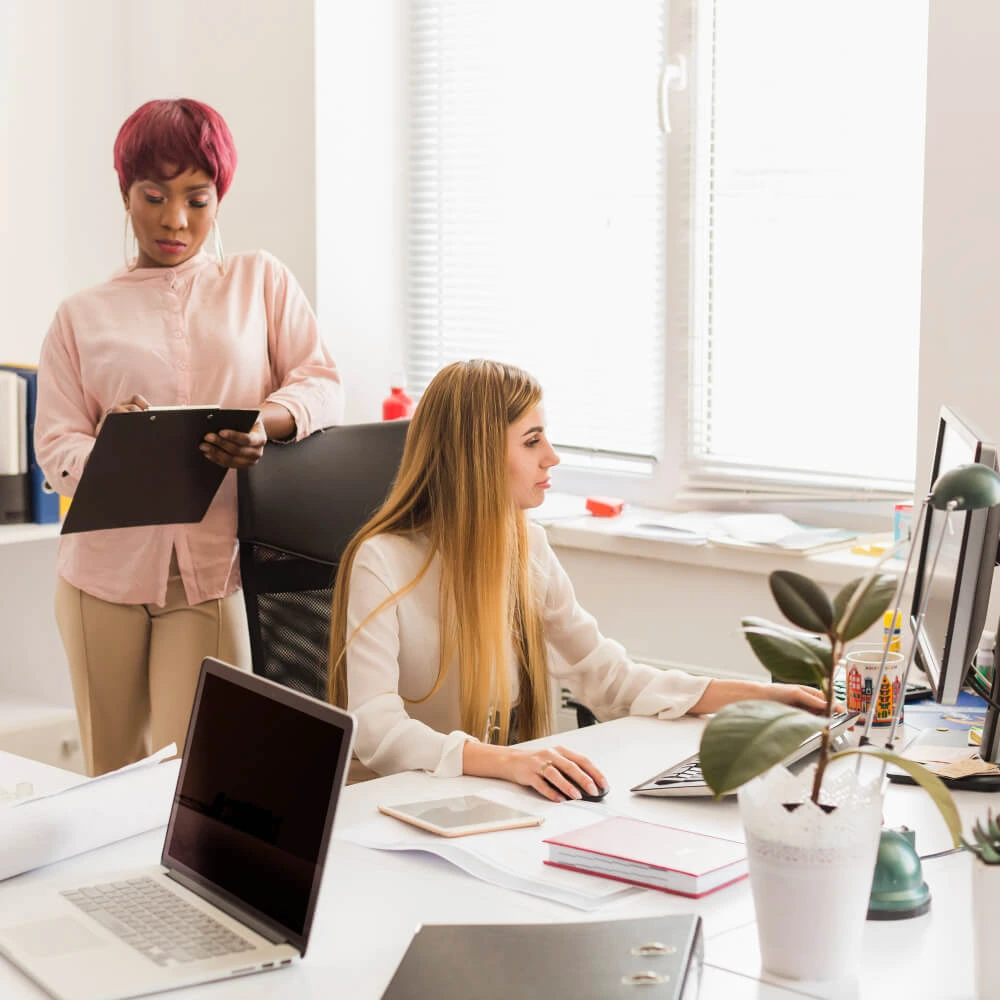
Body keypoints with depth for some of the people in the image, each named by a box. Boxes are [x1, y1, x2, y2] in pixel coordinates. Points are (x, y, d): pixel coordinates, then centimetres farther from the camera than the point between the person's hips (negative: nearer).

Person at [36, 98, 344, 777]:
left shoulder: (260, 281, 13)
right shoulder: (83, 316, 13)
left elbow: (323, 385, 4)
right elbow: (55, 446, 5)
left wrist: (264, 424, -19)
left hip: (214, 571, -1)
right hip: (108, 566, 1)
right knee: (112, 776, 4)